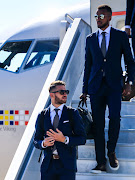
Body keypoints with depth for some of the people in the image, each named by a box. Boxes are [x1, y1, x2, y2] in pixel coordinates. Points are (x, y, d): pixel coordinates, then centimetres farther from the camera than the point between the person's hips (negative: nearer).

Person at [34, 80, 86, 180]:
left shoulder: (72, 113, 4)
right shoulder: (42, 116, 8)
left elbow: (82, 139, -1)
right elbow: (36, 141, 11)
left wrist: (65, 139, -16)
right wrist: (43, 143, -11)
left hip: (67, 165, -1)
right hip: (48, 165, 1)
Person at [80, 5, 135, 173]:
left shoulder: (121, 36, 6)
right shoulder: (90, 39, 13)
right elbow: (88, 65, 15)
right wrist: (85, 89, 12)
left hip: (114, 85, -2)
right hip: (96, 86, 2)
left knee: (114, 117, -19)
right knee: (98, 123, 1)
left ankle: (111, 151, 7)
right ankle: (101, 162, 8)